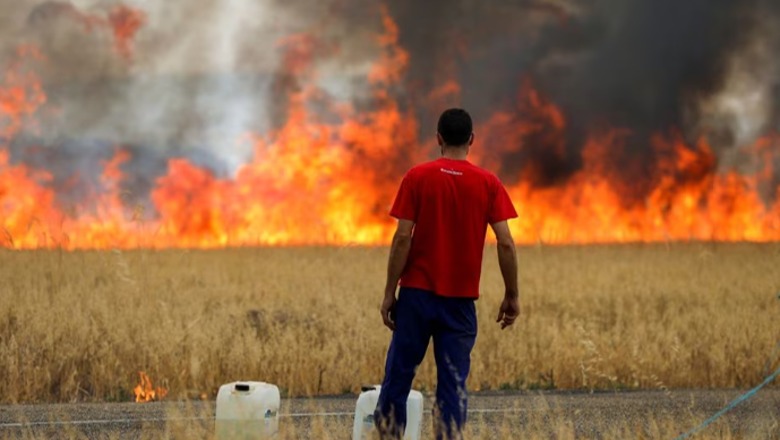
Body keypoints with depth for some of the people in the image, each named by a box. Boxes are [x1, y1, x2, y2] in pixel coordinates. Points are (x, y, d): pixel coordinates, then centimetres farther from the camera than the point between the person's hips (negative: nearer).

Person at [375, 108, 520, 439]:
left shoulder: (417, 177, -3)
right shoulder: (488, 184, 1)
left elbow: (402, 238, -7)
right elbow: (505, 243, -4)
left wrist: (389, 293, -2)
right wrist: (512, 296, 5)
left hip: (417, 292, -1)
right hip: (461, 300, 1)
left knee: (399, 375, 7)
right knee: (453, 383, 2)